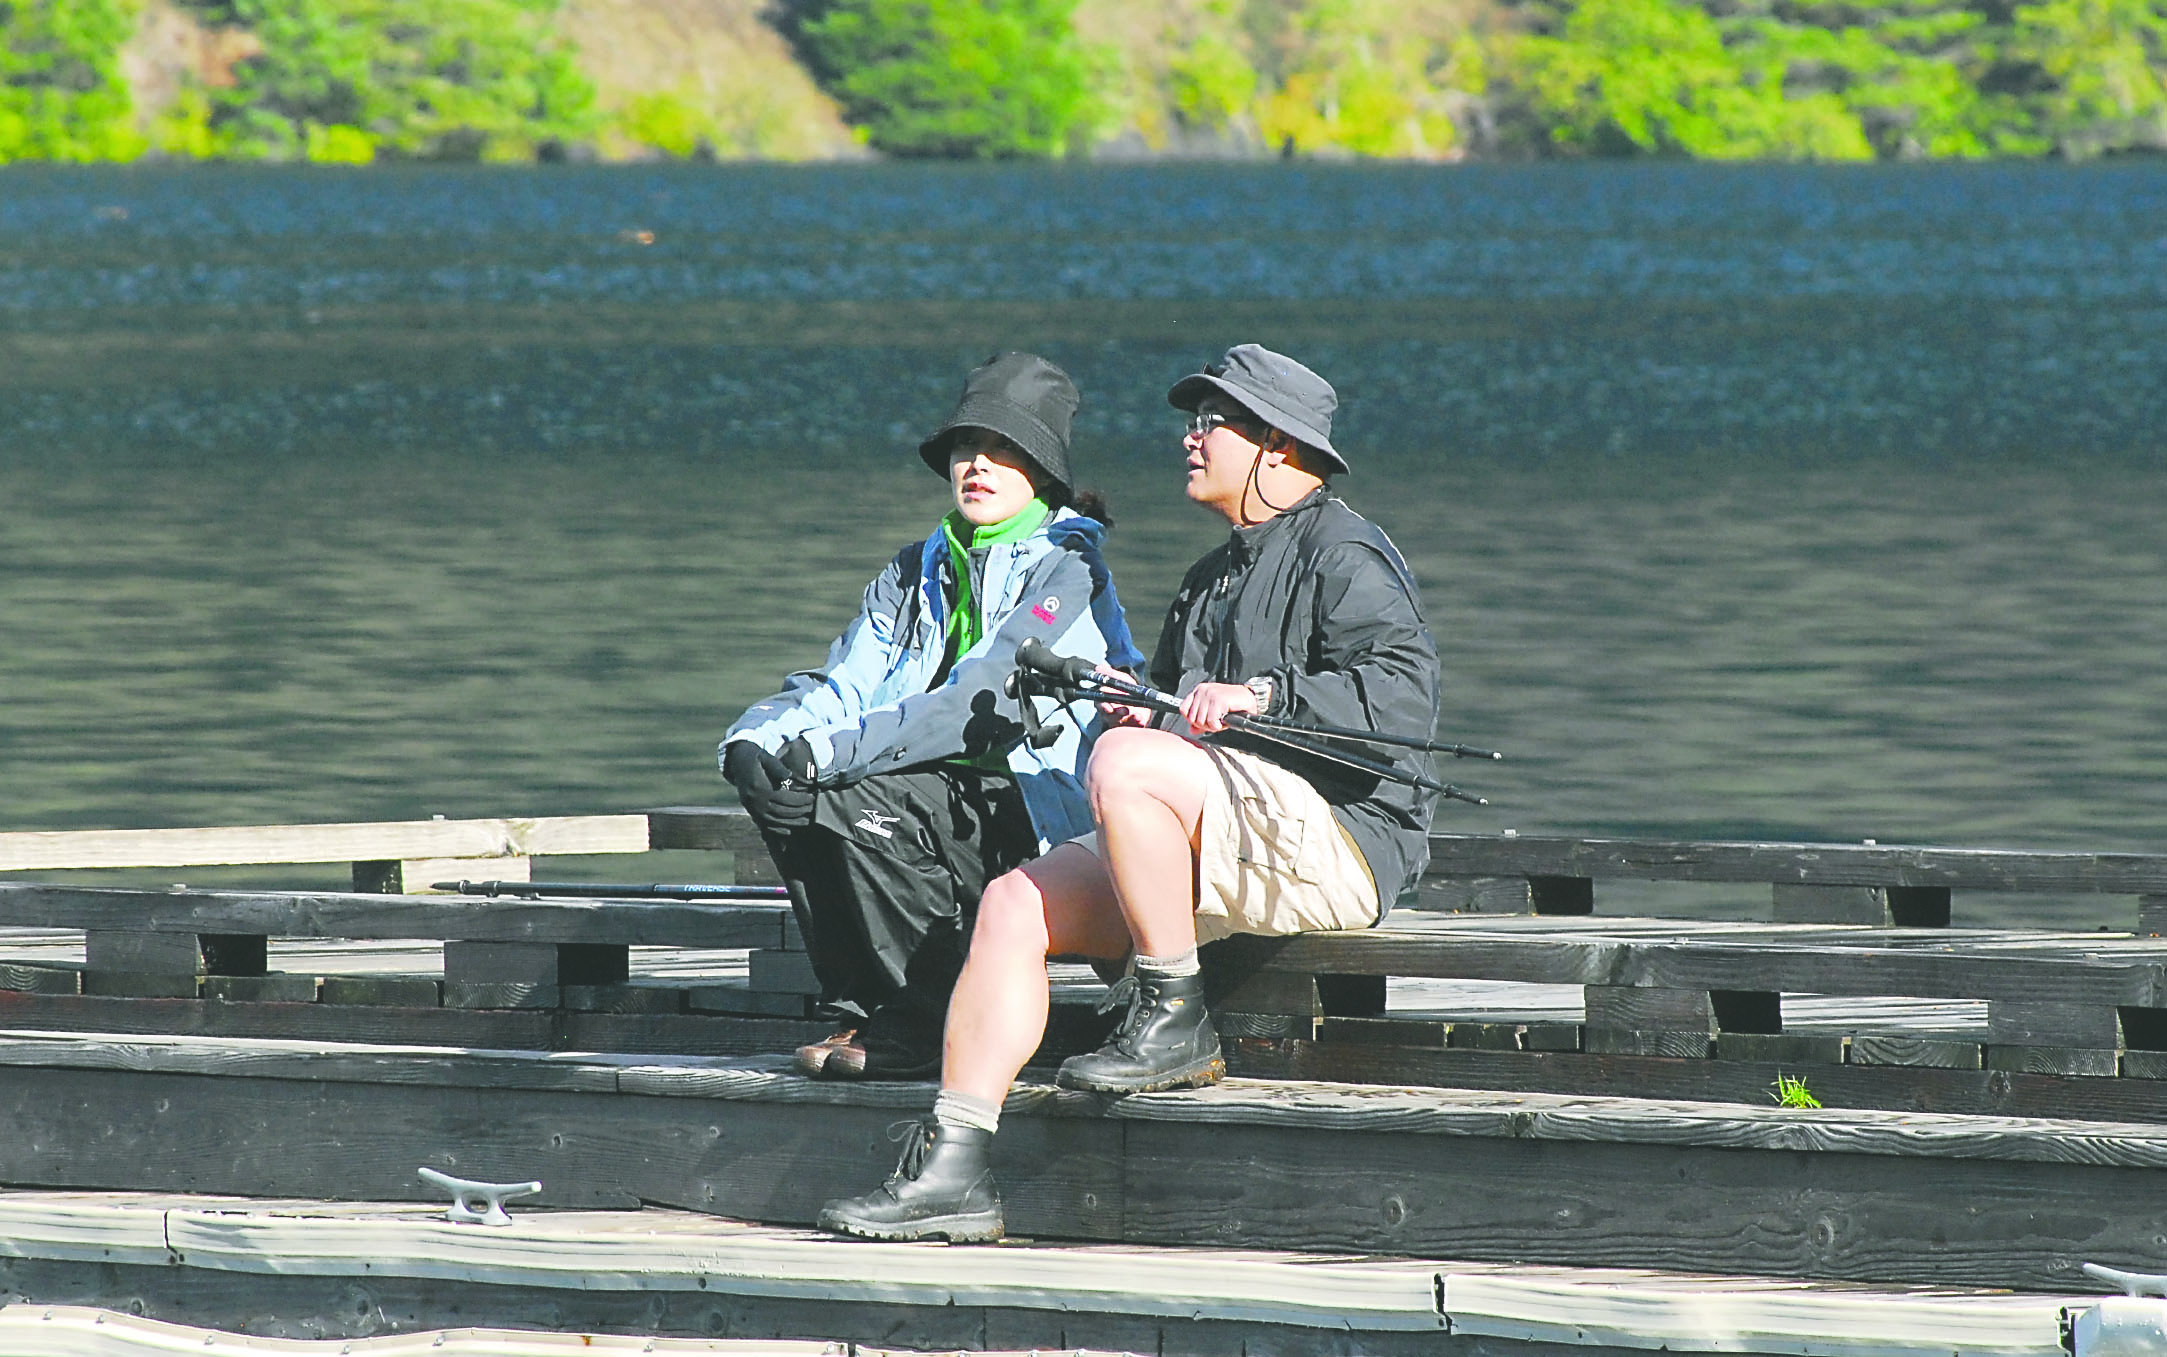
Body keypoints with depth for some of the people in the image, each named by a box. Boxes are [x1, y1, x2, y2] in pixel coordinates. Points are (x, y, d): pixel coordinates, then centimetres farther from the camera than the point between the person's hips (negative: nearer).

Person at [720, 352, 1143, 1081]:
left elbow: (980, 705, -19)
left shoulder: (1066, 571, -6)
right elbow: (845, 686, 7)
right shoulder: (916, 573, 18)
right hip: (938, 798, 7)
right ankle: (865, 1009, -10)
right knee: (776, 780, -17)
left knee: (853, 796, -29)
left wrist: (827, 754, -27)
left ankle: (938, 1019, -15)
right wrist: (754, 741, -16)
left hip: (1030, 814, -7)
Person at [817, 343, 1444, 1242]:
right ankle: (952, 1168, -13)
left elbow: (1404, 695, -18)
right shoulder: (1214, 577, 27)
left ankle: (1174, 1021, -21)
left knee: (1120, 763, -32)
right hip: (1223, 853, 9)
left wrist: (1262, 695, -24)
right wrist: (1145, 710, 7)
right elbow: (1170, 707, 31)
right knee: (1014, 903, -7)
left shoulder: (1344, 554, -4)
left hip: (1339, 834, -9)